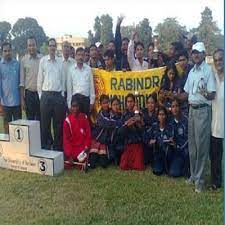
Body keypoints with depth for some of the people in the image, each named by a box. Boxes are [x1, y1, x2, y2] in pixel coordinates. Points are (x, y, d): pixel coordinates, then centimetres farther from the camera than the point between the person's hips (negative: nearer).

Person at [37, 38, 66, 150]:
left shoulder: (60, 61, 8)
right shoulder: (43, 60, 3)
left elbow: (63, 79, 11)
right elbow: (40, 79, 4)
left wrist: (62, 93, 7)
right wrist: (40, 94, 2)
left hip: (58, 95, 2)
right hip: (46, 95, -2)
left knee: (58, 122, 7)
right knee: (45, 122, 3)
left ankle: (57, 146, 18)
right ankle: (45, 145, 14)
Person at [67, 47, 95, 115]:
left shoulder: (88, 69, 5)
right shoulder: (71, 69, 2)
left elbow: (91, 85, 7)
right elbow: (69, 87, 4)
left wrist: (92, 101, 3)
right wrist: (69, 103, 1)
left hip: (86, 98, 1)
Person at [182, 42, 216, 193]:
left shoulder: (208, 70, -9)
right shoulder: (192, 71, 14)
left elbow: (212, 95, -14)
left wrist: (205, 94, -34)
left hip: (203, 110, -7)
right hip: (192, 109, 7)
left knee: (201, 145, -4)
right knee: (192, 145, 13)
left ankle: (199, 180, 5)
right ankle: (193, 175, 25)